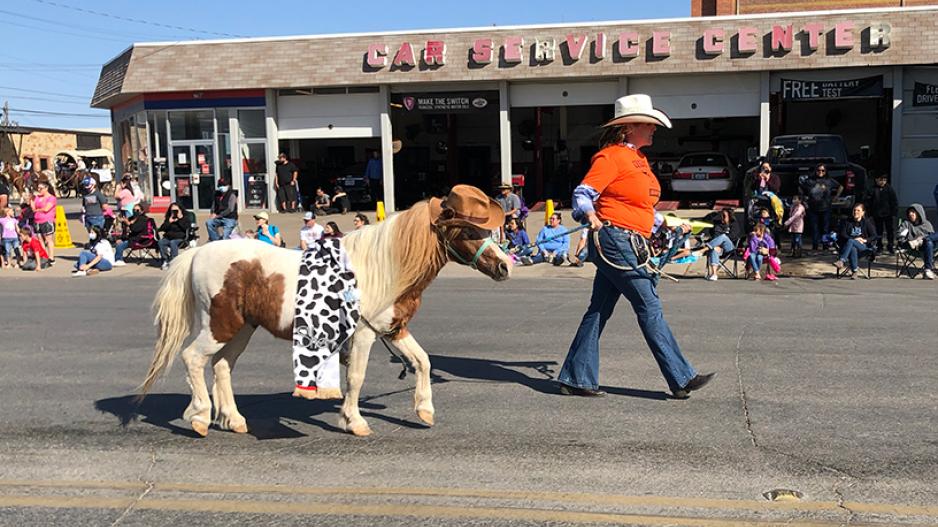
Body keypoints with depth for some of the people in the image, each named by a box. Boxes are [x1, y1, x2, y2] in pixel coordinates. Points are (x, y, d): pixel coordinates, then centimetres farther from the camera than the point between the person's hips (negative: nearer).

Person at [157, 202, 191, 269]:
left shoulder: (185, 218, 11)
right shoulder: (168, 218, 20)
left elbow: (186, 227, -8)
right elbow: (162, 229, 9)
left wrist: (180, 219, -8)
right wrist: (169, 222, -2)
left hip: (180, 238, -4)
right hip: (168, 238, 4)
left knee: (173, 242, -37)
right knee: (160, 242, -27)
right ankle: (165, 261, -24)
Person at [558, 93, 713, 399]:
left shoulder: (639, 159, 21)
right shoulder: (611, 156, -9)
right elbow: (582, 193, -16)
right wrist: (589, 215, -34)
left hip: (631, 244, 10)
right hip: (615, 239, -10)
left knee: (599, 310, 9)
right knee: (649, 308, -6)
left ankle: (576, 379, 14)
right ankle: (681, 380, 1)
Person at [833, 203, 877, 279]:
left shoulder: (867, 222, 13)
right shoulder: (846, 222, 16)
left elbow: (874, 236, 9)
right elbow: (842, 235, 4)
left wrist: (865, 240, -10)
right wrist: (854, 239, -11)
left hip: (863, 246, -1)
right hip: (850, 245, 1)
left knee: (850, 241, -36)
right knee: (853, 249, -39)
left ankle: (842, 261, -51)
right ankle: (854, 271, -43)